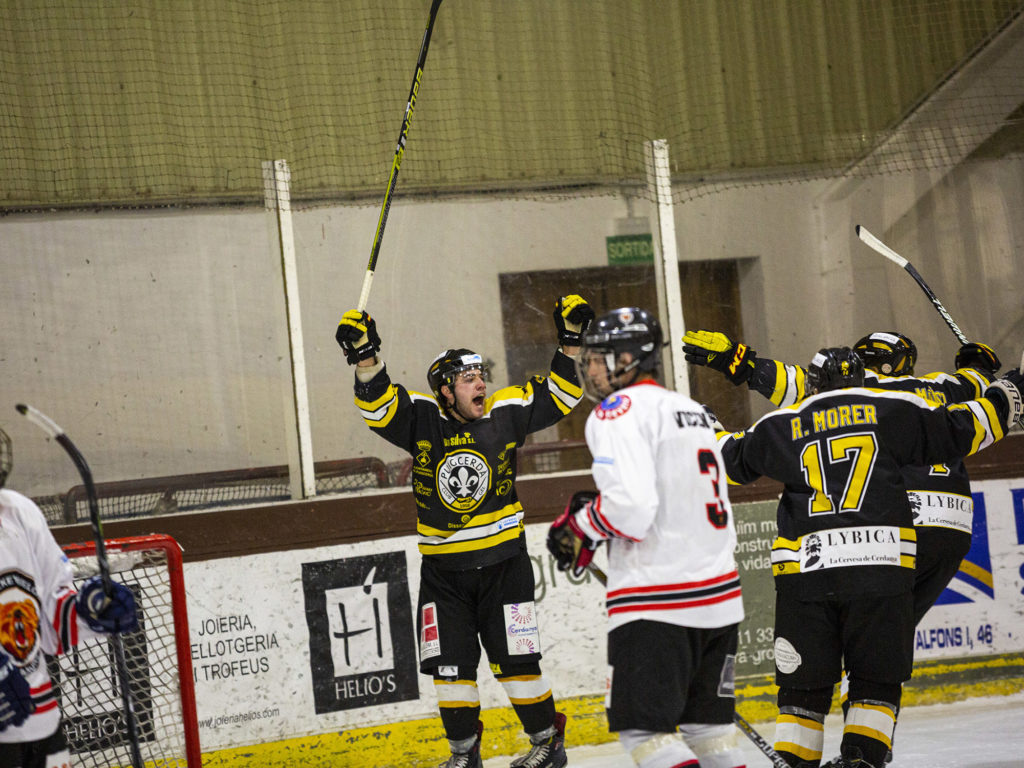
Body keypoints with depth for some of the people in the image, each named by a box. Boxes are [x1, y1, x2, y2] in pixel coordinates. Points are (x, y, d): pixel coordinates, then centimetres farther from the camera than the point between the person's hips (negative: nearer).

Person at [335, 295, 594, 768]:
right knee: (450, 665, 4)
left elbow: (560, 395, -1)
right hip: (443, 568, 1)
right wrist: (365, 356, -33)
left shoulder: (505, 413, -5)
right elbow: (378, 406, -18)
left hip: (503, 563, -1)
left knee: (515, 659, 2)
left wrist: (570, 342, -13)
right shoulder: (422, 419, -7)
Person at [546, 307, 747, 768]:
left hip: (656, 604, -9)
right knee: (707, 723, 15)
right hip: (719, 592, 9)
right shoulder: (693, 411, 19)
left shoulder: (619, 411, -9)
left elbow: (631, 507, -21)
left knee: (643, 725, -3)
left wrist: (580, 527, -3)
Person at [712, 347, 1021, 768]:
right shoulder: (893, 409, 9)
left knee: (803, 683, 9)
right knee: (877, 679, 9)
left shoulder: (779, 425, 13)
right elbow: (957, 432, 11)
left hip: (804, 566, 1)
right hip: (882, 566, -1)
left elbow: (729, 459, 24)